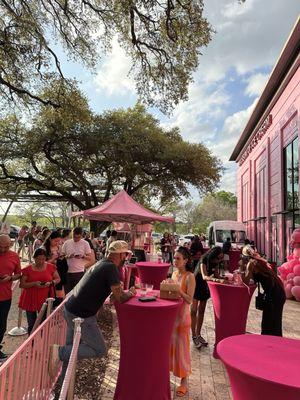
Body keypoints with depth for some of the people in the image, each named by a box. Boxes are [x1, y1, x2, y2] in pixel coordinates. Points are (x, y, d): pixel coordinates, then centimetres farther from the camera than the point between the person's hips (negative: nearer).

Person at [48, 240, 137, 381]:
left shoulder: (101, 264, 10)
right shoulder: (111, 268, -18)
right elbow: (119, 297, -19)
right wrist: (130, 293, 1)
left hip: (69, 308, 10)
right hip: (81, 316, -10)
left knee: (71, 348, 23)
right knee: (99, 350, 4)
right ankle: (60, 351, -2)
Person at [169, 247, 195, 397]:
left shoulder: (190, 277, -16)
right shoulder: (174, 274, 4)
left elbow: (189, 299, -20)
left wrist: (177, 289, -28)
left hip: (182, 315, -6)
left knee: (181, 347, 5)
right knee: (169, 345, 18)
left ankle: (184, 382, 22)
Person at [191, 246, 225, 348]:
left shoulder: (216, 262, -8)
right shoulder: (204, 261, -28)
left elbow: (216, 275, -6)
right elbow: (204, 276, -41)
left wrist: (223, 279, -26)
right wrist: (218, 280, -54)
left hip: (205, 286, 6)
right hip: (196, 284, -6)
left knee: (201, 311, 12)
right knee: (193, 311, -1)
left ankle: (198, 334, 23)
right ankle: (194, 336, 8)